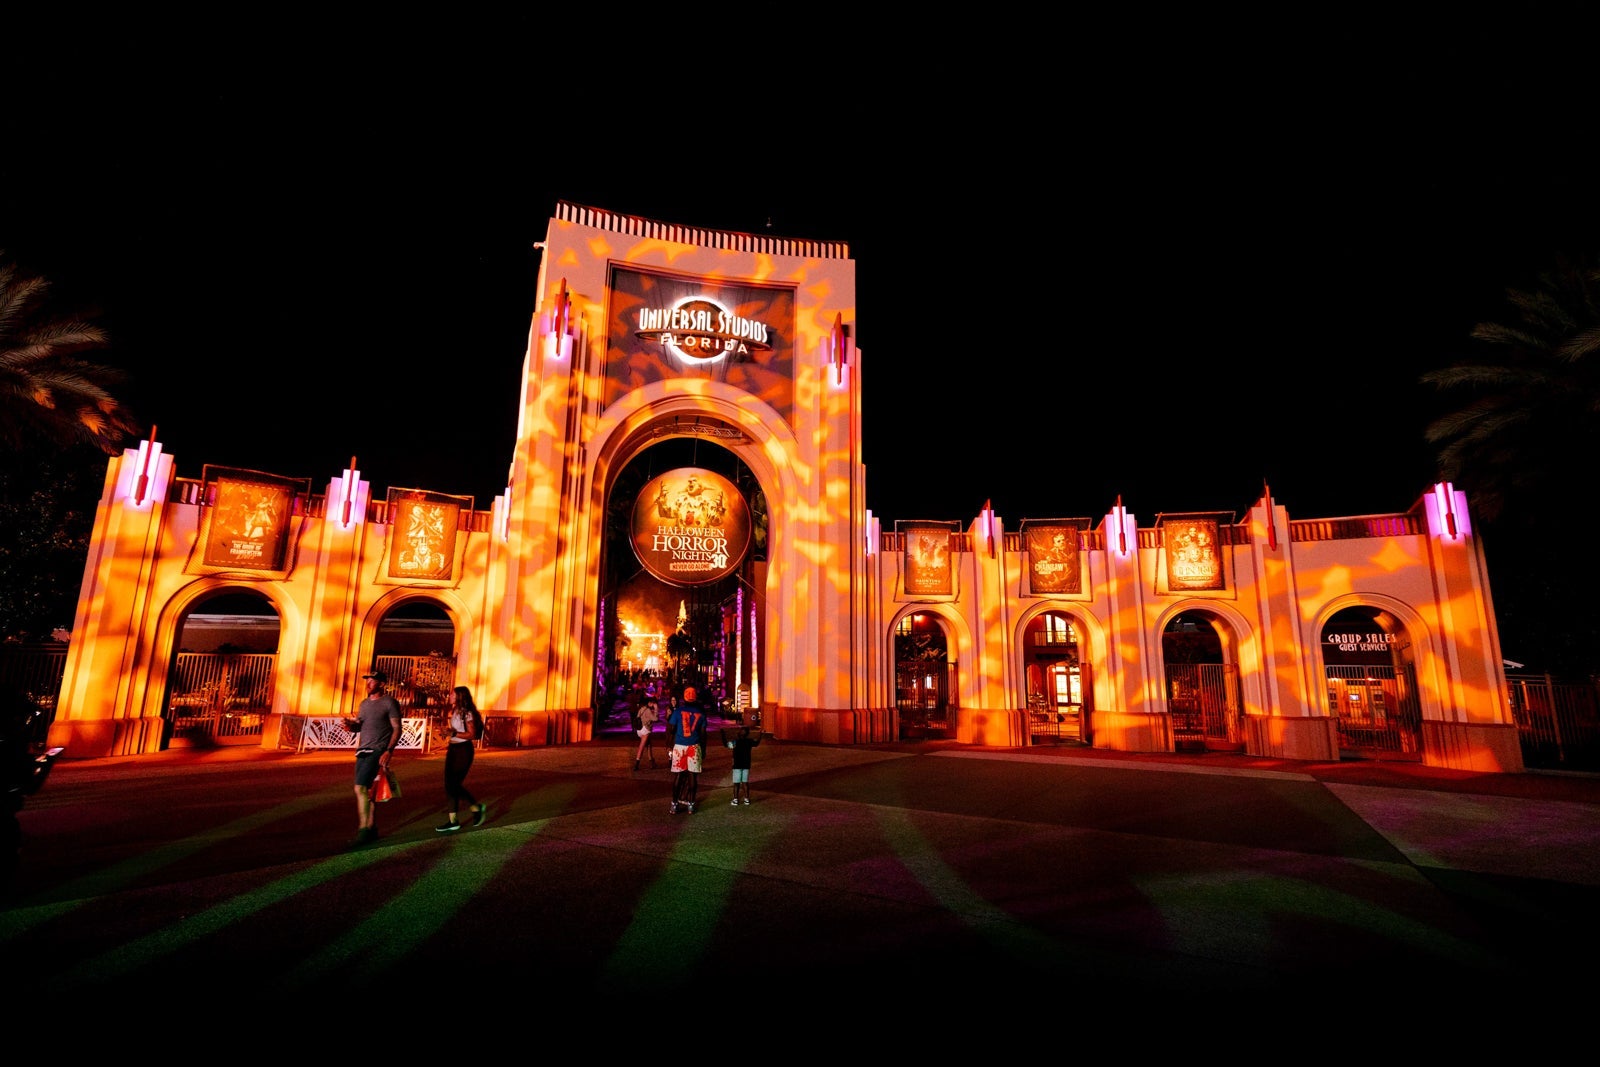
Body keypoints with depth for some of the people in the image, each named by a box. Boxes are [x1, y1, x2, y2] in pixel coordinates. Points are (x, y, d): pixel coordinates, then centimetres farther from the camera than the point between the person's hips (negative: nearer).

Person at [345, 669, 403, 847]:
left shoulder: (389, 702, -6)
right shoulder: (364, 703, 16)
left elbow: (397, 729, -9)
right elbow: (358, 726, 17)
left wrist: (389, 751, -19)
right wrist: (350, 725, -7)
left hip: (378, 751, -7)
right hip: (362, 751, 7)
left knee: (360, 787, -16)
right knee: (367, 790, 11)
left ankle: (363, 829, -11)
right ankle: (372, 829, 20)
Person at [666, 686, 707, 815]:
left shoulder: (678, 711, -2)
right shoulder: (700, 713, 5)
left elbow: (670, 730, -4)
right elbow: (703, 735, 8)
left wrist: (668, 718, 12)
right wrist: (704, 753, 14)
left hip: (679, 747, -1)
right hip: (694, 747, 1)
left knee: (677, 776, 7)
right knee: (692, 776, 6)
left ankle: (675, 805, 12)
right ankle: (691, 804, 10)